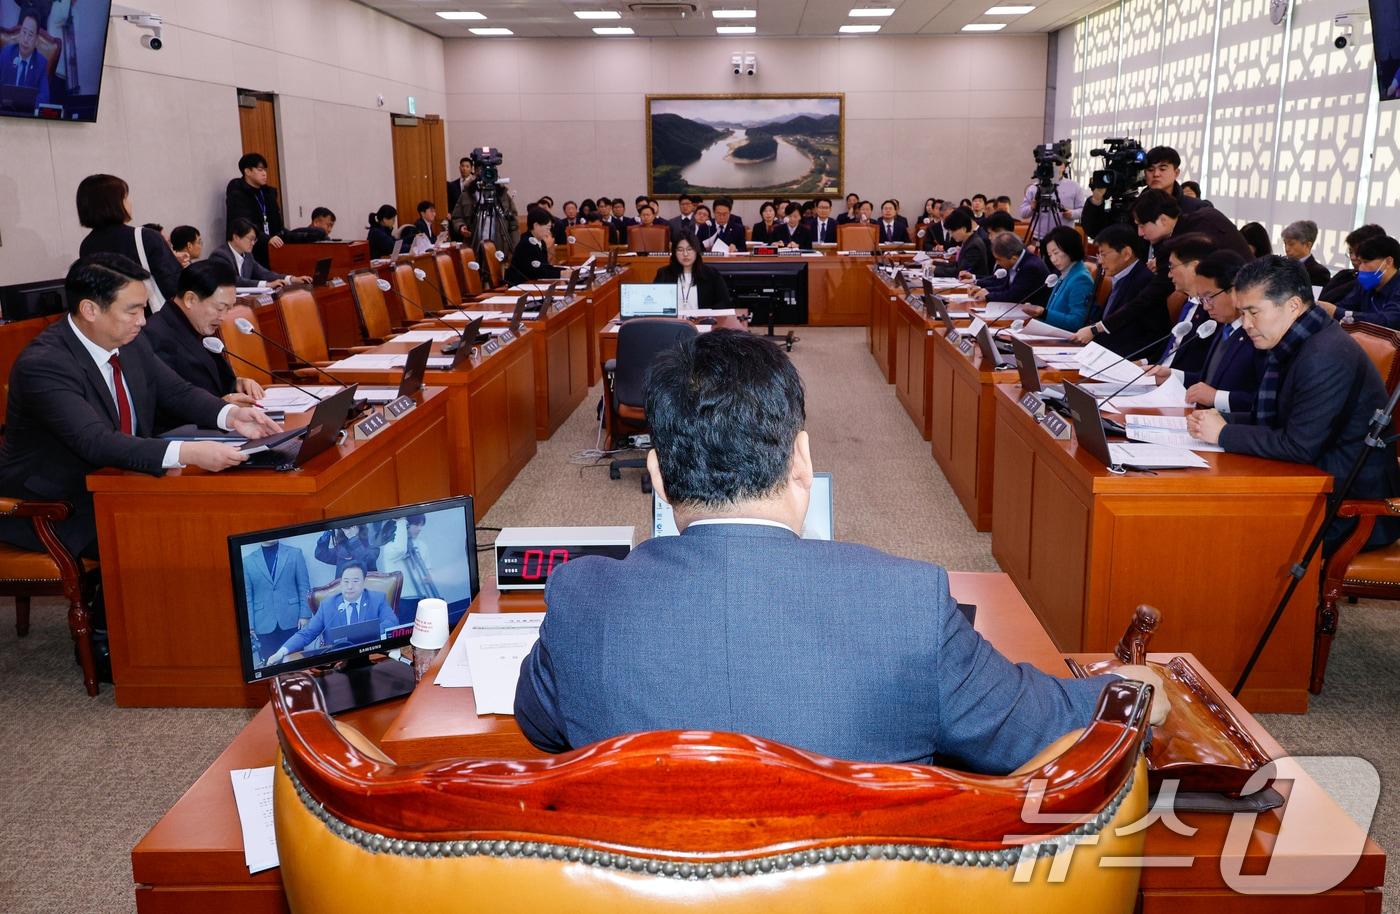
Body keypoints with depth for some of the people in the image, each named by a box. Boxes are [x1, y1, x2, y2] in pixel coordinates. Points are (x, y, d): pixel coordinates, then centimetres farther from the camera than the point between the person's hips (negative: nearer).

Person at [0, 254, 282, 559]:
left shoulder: (130, 342, -1)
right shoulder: (42, 364, -23)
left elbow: (178, 392, 8)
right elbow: (97, 443, -33)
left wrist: (231, 415, -13)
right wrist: (188, 453, -43)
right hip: (52, 510, -7)